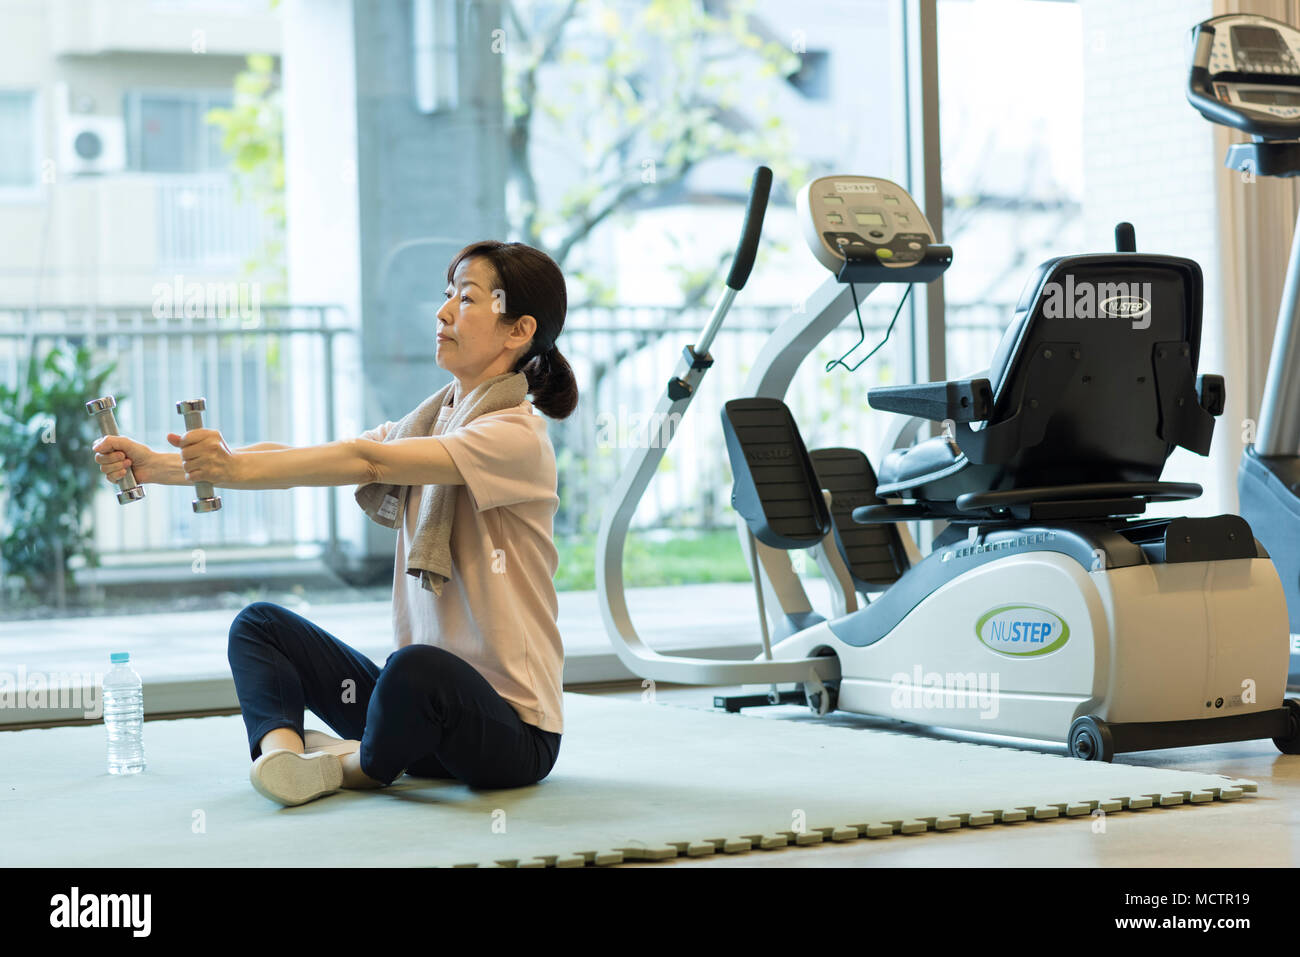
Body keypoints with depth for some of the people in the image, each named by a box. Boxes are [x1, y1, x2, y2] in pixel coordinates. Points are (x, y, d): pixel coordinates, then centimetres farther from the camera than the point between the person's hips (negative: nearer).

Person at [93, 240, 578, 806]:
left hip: (510, 727, -8)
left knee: (417, 668, -39)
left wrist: (239, 468, -32)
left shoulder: (517, 436, -14)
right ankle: (282, 750, -26)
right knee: (260, 625, 1)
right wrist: (158, 467, -7)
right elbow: (300, 461, 3)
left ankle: (362, 767, -7)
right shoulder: (425, 423, 12)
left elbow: (370, 462, -25)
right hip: (424, 699, 8)